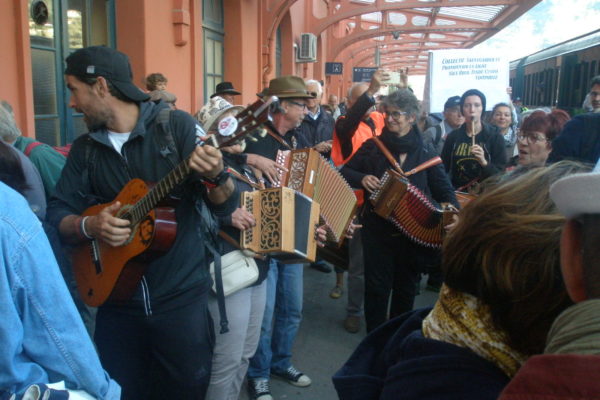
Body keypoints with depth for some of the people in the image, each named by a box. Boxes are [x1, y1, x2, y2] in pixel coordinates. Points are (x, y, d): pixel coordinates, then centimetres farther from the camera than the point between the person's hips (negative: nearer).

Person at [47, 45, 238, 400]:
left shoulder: (176, 125, -8)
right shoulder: (84, 149, 5)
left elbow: (225, 206, -11)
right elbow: (58, 214, 7)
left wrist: (215, 176, -32)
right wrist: (88, 226, -14)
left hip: (182, 299, -3)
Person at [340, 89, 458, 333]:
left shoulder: (426, 154, 1)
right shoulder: (372, 146, 0)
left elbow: (443, 189, 0)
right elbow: (345, 172, 6)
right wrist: (362, 178, -16)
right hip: (377, 228, -1)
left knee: (406, 287, 14)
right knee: (377, 286, 4)